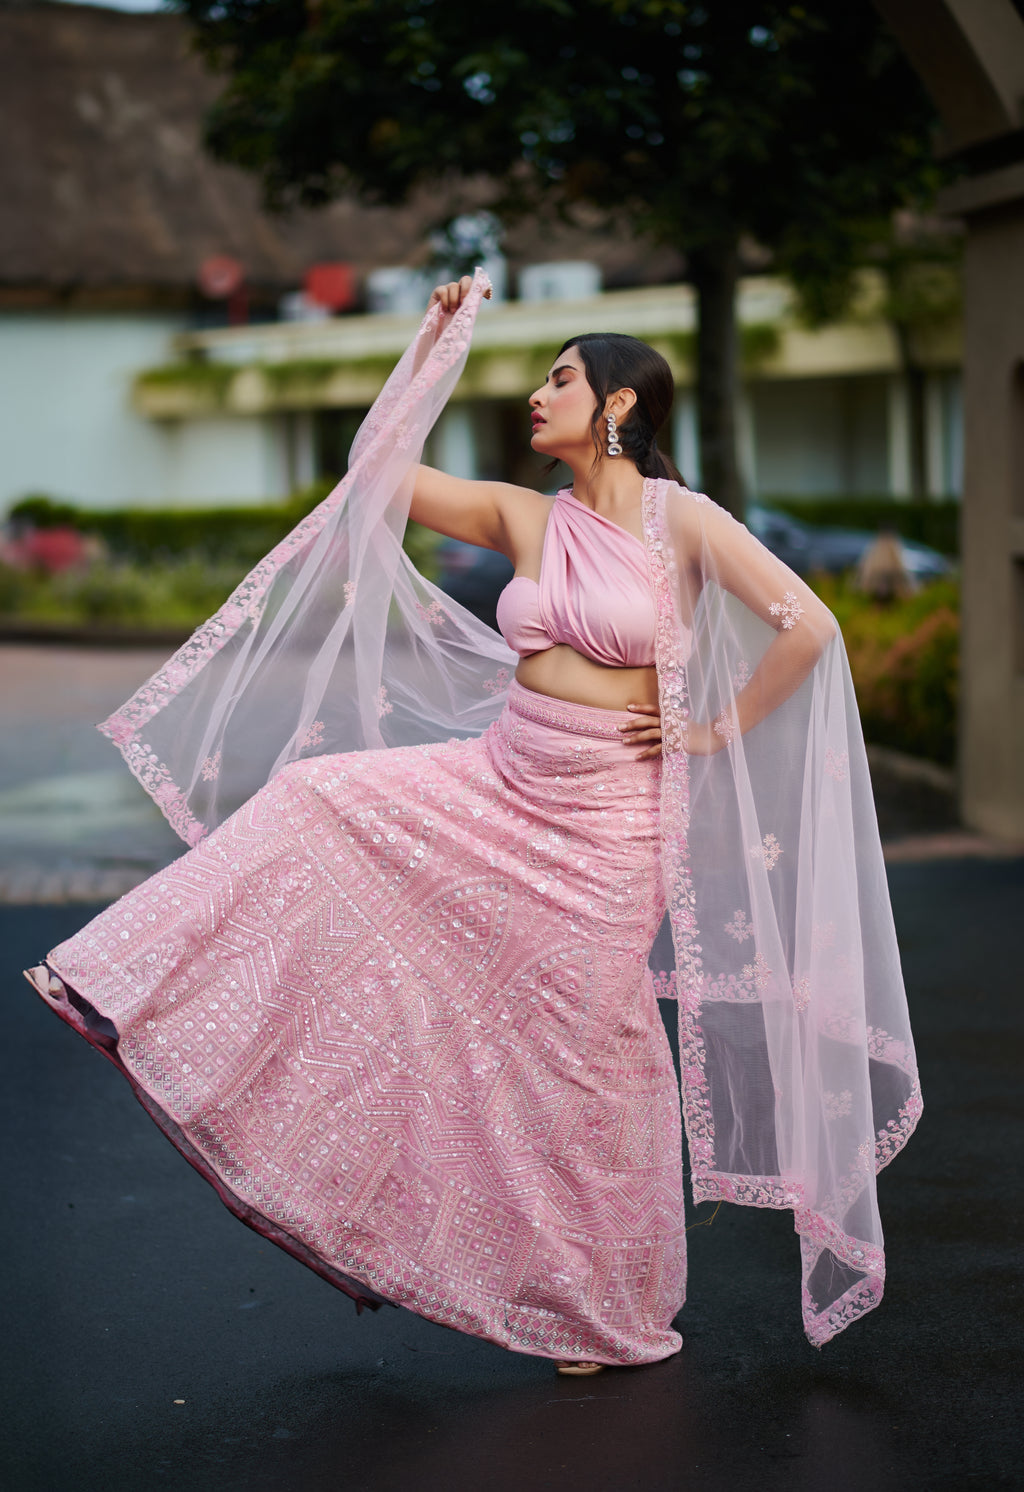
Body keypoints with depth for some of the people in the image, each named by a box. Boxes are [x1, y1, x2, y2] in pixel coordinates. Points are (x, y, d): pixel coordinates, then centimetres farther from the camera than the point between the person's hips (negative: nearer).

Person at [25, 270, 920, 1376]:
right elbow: (383, 471, 8)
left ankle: (622, 1315, 21)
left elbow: (809, 628, -17)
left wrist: (717, 732, -10)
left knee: (591, 1054, 3)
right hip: (497, 780, 5)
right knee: (313, 798, -6)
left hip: (608, 815, -5)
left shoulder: (682, 520, -11)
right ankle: (123, 992, 2)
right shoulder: (526, 519, 4)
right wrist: (436, 343, 6)